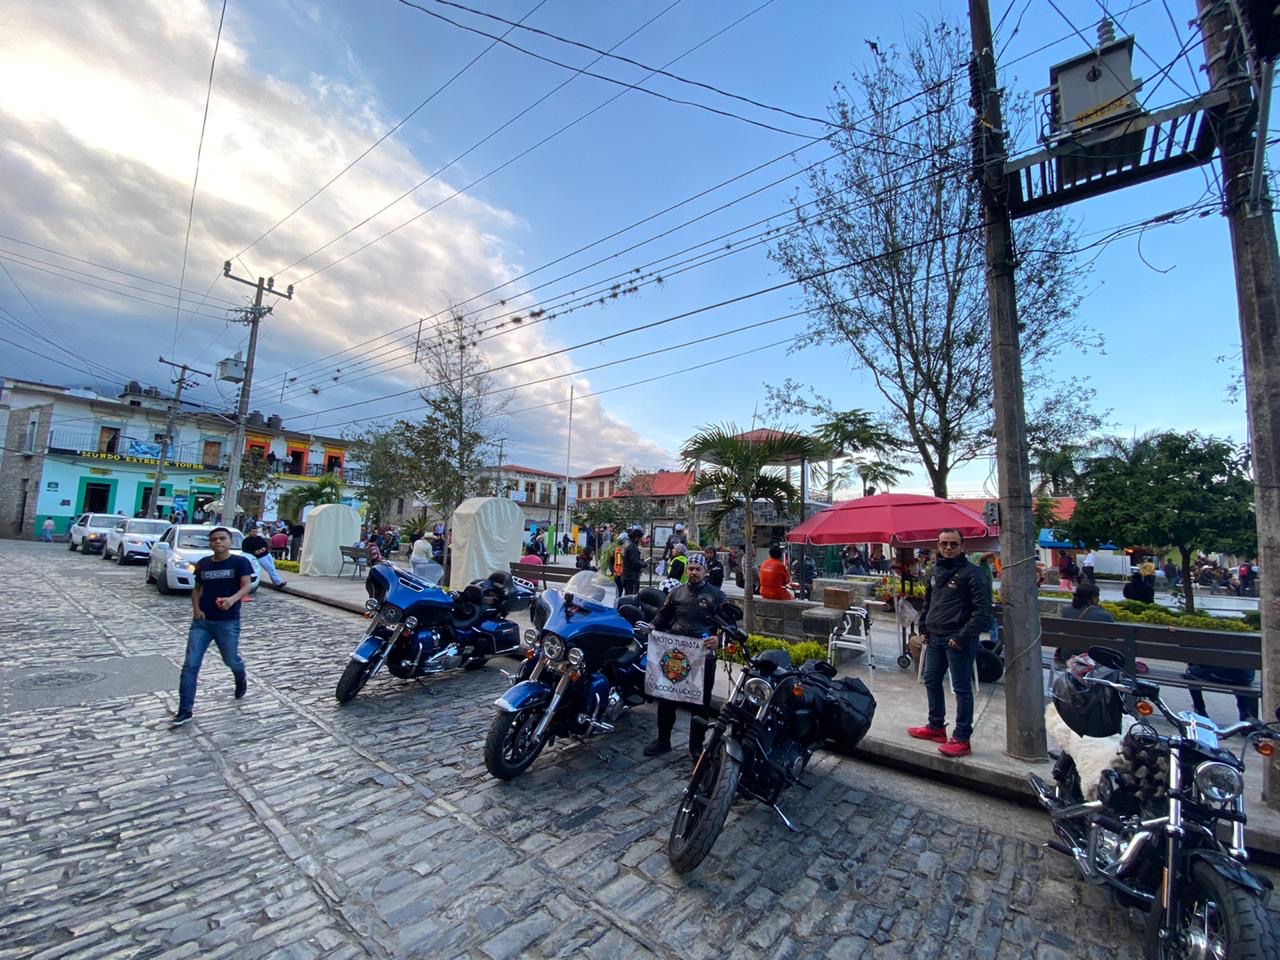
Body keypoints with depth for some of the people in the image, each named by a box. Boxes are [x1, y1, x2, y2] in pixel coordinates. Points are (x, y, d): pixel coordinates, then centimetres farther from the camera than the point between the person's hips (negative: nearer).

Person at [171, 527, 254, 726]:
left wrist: (233, 599, -36)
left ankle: (241, 679, 46)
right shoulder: (203, 563, 6)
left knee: (231, 660, 12)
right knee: (190, 665, -2)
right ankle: (185, 711, 6)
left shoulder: (240, 561, -8)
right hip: (201, 621, 4)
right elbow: (197, 588, 16)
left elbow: (247, 586, -16)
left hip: (228, 623, -3)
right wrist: (196, 608, -2)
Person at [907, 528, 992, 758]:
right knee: (931, 681, 17)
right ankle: (936, 726, 33)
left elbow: (983, 610, -15)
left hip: (958, 640, -8)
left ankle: (961, 739, 13)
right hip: (934, 638, 8)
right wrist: (924, 628, 11)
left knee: (962, 688, 3)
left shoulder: (972, 573, -11)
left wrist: (963, 636, -18)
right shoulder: (934, 571, 11)